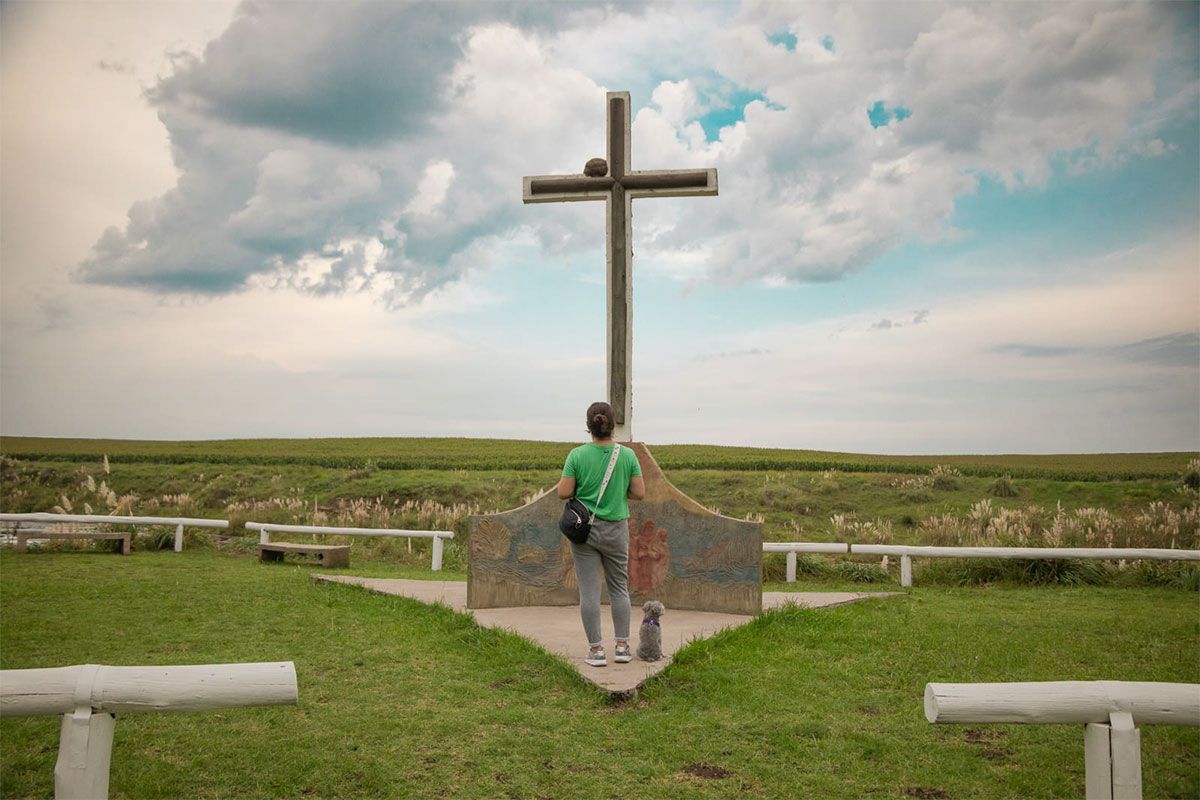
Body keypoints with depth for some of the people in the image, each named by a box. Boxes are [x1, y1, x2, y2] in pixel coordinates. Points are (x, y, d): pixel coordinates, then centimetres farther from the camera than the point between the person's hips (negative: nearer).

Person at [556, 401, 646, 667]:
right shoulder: (627, 455, -6)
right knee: (619, 587, 15)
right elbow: (639, 493, -3)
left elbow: (563, 493, -9)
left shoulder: (577, 455, -10)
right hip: (616, 530, 1)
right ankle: (622, 646, 17)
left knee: (589, 591, 5)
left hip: (584, 530, -1)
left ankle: (596, 650, 8)